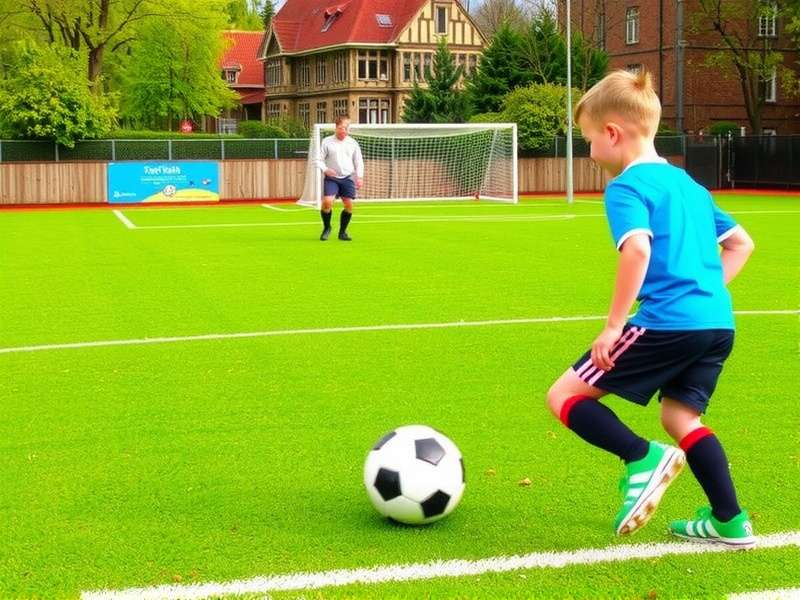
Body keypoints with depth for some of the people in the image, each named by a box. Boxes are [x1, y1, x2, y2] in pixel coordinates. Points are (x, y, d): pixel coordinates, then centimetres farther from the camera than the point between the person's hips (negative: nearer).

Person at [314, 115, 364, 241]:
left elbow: (359, 162, 12)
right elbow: (319, 160, 0)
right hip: (331, 178, -3)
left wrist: (360, 177, -1)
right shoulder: (327, 142, 0)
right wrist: (325, 170, -19)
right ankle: (326, 228, 6)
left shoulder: (353, 143, 7)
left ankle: (342, 232, 13)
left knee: (349, 204, -5)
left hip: (347, 178, 3)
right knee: (327, 202, -19)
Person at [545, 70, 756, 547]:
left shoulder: (627, 187, -5)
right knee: (680, 416, 22)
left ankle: (643, 457, -14)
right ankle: (730, 521, 17)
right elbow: (741, 243, 27)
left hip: (668, 323, -8)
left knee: (565, 396, 0)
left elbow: (638, 249, -22)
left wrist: (613, 325, -18)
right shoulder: (688, 184, 21)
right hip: (719, 322, 8)